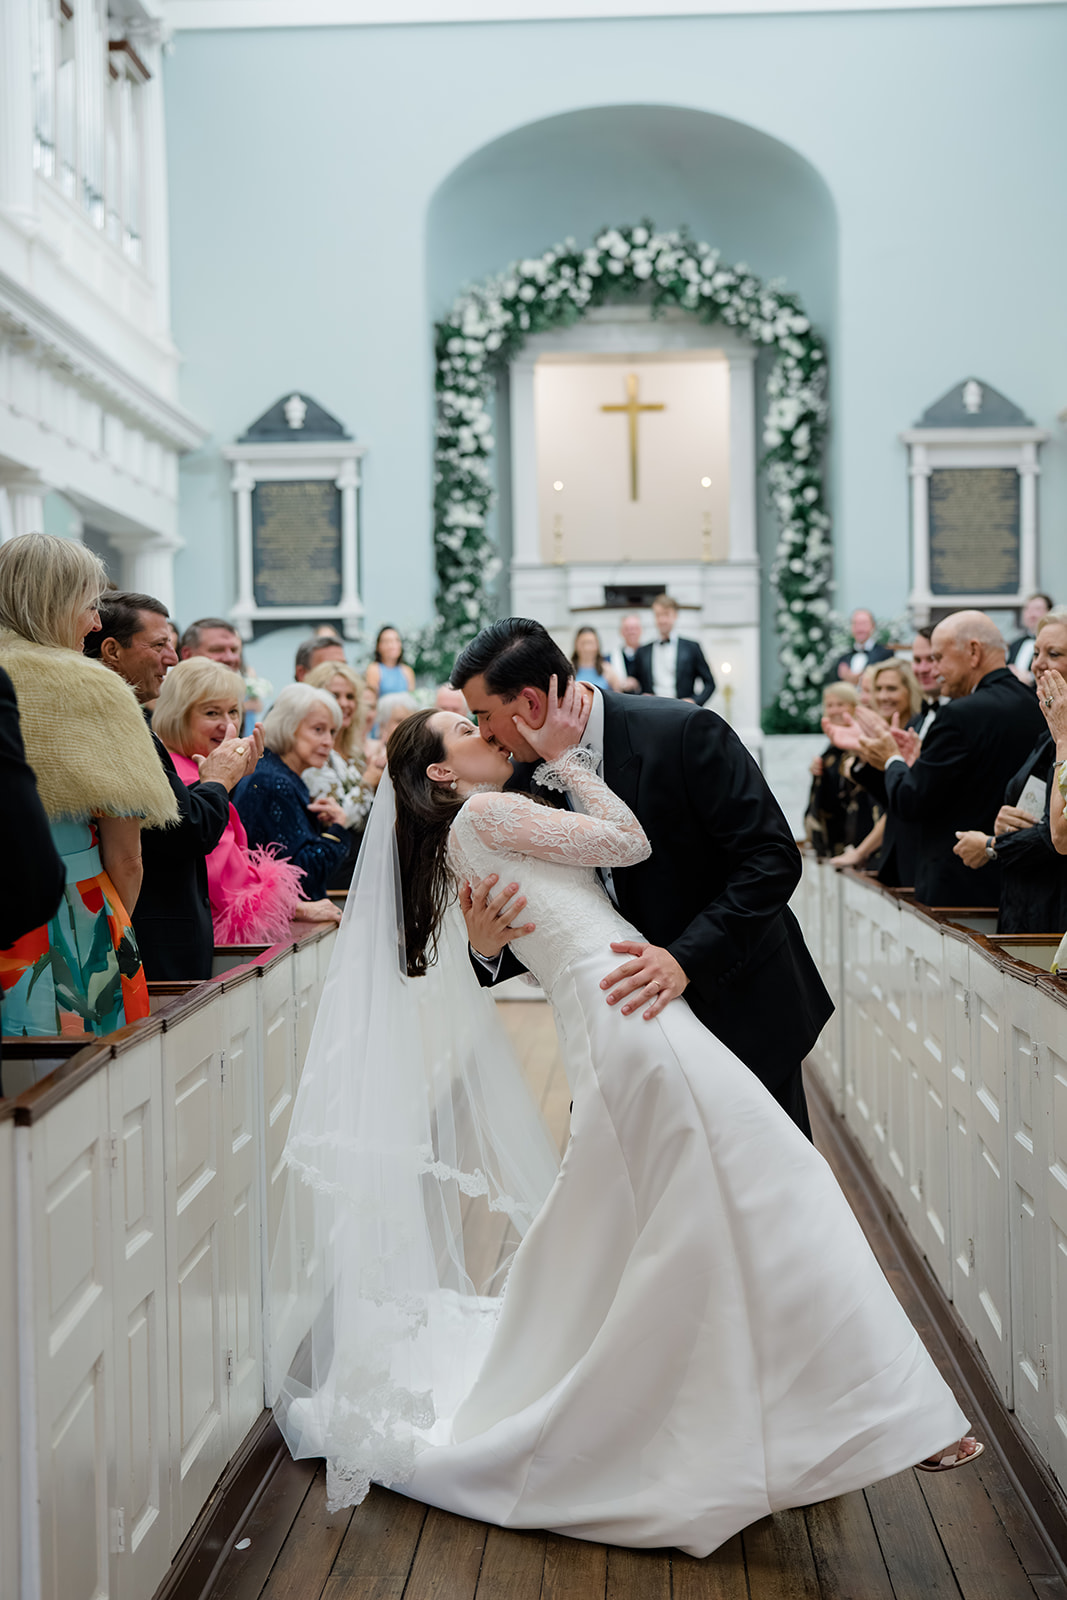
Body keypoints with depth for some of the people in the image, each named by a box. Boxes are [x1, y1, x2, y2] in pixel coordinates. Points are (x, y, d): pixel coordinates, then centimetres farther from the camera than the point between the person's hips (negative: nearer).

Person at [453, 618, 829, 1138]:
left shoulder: (684, 733, -22)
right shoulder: (527, 778, -4)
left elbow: (773, 857, -24)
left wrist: (686, 959, -33)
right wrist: (489, 947, -21)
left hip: (741, 1005, -4)